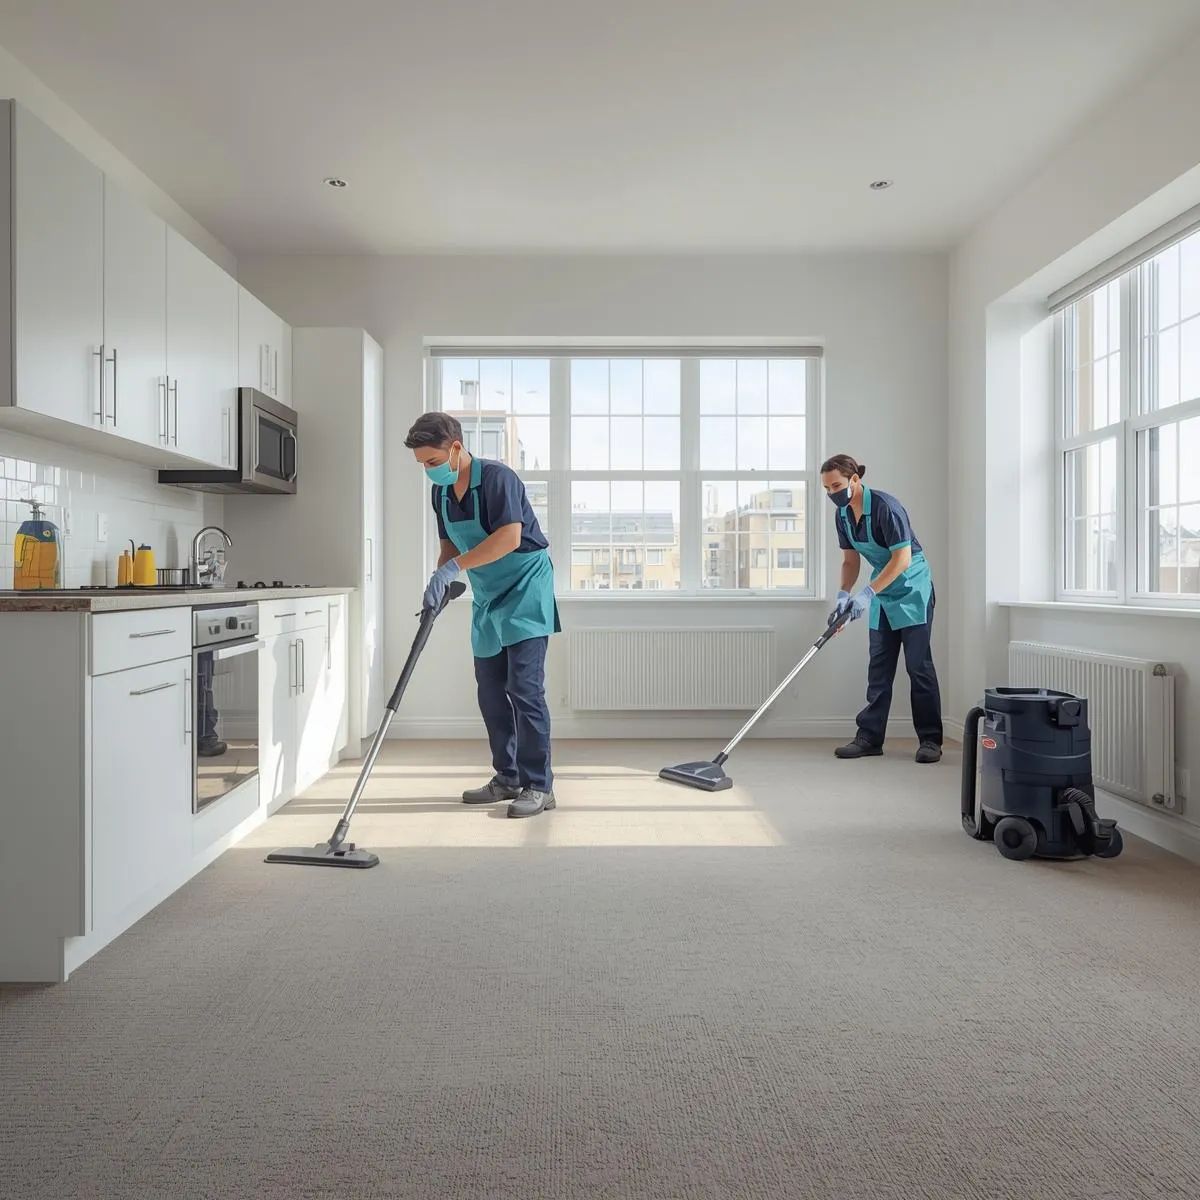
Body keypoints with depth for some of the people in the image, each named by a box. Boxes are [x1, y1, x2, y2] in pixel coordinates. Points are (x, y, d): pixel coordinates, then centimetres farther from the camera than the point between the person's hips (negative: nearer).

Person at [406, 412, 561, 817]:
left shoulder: (497, 477, -18)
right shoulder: (441, 492, 7)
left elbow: (509, 537, -29)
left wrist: (454, 567, -29)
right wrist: (439, 583, -1)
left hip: (525, 591, -8)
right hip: (487, 599, 9)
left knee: (524, 688, -12)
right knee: (491, 692, 9)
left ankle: (538, 785, -5)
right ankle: (508, 778, 20)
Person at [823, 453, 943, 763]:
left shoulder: (885, 506, -24)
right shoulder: (843, 514, 0)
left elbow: (902, 558, -25)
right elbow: (851, 560, 7)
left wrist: (867, 593, -27)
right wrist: (844, 595, -8)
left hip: (912, 589, -7)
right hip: (883, 593, 7)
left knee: (918, 664, -5)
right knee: (879, 666, 6)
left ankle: (930, 740, 4)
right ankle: (870, 737, 9)